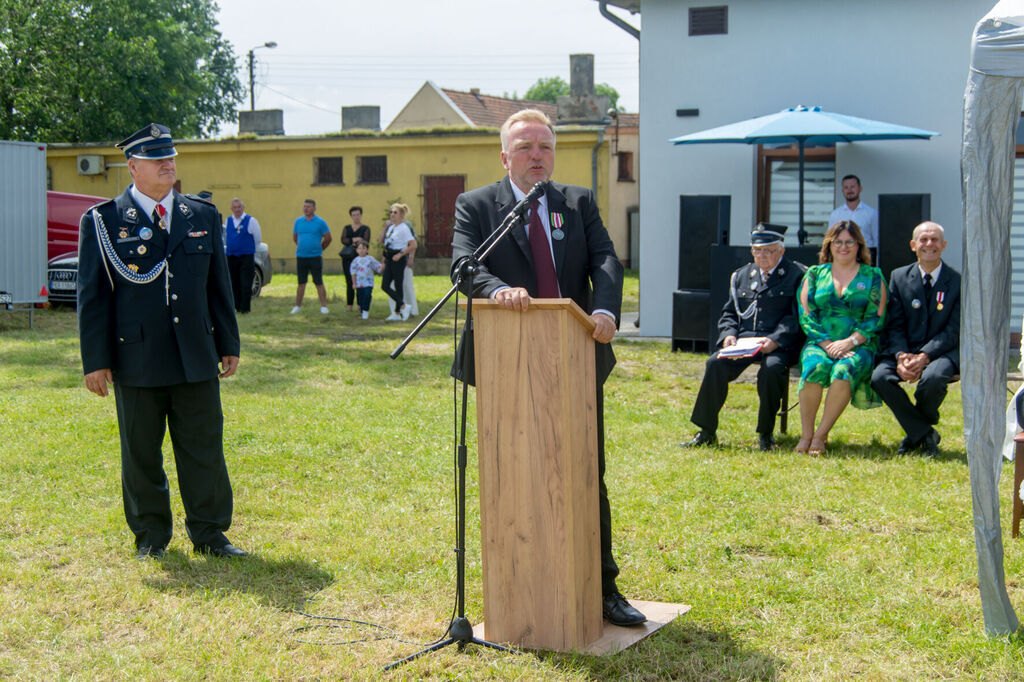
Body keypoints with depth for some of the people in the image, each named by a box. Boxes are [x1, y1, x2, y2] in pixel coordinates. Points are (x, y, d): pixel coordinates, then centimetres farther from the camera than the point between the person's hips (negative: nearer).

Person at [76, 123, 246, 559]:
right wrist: (96, 360, -6)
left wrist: (229, 344, 12)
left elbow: (219, 286, 14)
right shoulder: (102, 221, -1)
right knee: (140, 453, 7)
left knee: (204, 448, 5)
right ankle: (150, 536, 21)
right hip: (136, 360, -2)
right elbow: (92, 295, -1)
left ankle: (209, 533, 16)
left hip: (196, 359, 3)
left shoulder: (204, 216, 10)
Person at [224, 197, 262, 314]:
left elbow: (258, 239, 2)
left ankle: (245, 308, -2)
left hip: (246, 257, -4)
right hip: (231, 257, 4)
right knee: (234, 284, 6)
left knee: (246, 285, -7)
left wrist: (249, 248, 8)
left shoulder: (251, 221, -3)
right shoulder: (228, 221, 11)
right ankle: (237, 307, 15)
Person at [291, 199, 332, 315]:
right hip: (301, 256, 3)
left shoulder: (320, 222, -4)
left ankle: (324, 306, 1)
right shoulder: (298, 221, 7)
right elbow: (295, 237, 20)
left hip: (315, 257, -3)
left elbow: (328, 239, 3)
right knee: (301, 283, 8)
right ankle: (298, 306, 14)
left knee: (319, 283, -3)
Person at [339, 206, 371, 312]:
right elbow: (343, 240, -2)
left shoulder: (365, 228, 6)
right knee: (349, 282, 0)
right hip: (347, 258, 2)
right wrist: (354, 240, -15)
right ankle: (349, 306, 2)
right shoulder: (347, 228, 15)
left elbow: (366, 242, -9)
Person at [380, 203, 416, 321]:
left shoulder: (404, 228, -12)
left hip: (398, 259, -9)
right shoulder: (391, 227, 11)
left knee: (398, 286, -1)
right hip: (389, 258, 9)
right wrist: (386, 227, 13)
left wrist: (400, 254, -18)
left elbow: (413, 245, -19)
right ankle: (403, 306, 13)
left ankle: (397, 313, 9)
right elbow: (382, 240, 23)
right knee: (385, 286, 5)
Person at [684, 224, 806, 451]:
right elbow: (729, 313, 22)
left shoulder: (797, 276, 4)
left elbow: (798, 317, -5)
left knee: (771, 369, -36)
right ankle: (707, 431, -14)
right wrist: (729, 334, -1)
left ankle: (766, 434, -16)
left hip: (779, 345, -4)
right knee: (715, 364, -23)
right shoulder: (741, 276, 20)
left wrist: (775, 340, -19)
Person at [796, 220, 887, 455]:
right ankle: (806, 434, -22)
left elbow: (875, 319, 2)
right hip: (820, 342, 1)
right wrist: (827, 343, -9)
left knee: (845, 370, -35)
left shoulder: (873, 277, 11)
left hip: (859, 345, -1)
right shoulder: (814, 274, 15)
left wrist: (849, 342, -13)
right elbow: (806, 316, 6)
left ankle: (821, 435, -24)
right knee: (814, 367, -33)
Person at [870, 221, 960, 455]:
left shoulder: (958, 281, 0)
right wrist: (901, 356, -16)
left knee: (932, 378, -35)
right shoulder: (899, 277, 8)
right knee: (880, 378, -27)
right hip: (905, 350, 3)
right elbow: (895, 326, 4)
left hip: (943, 352, -3)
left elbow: (954, 331, -5)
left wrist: (925, 356, -20)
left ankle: (915, 433, -4)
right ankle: (924, 434, -12)